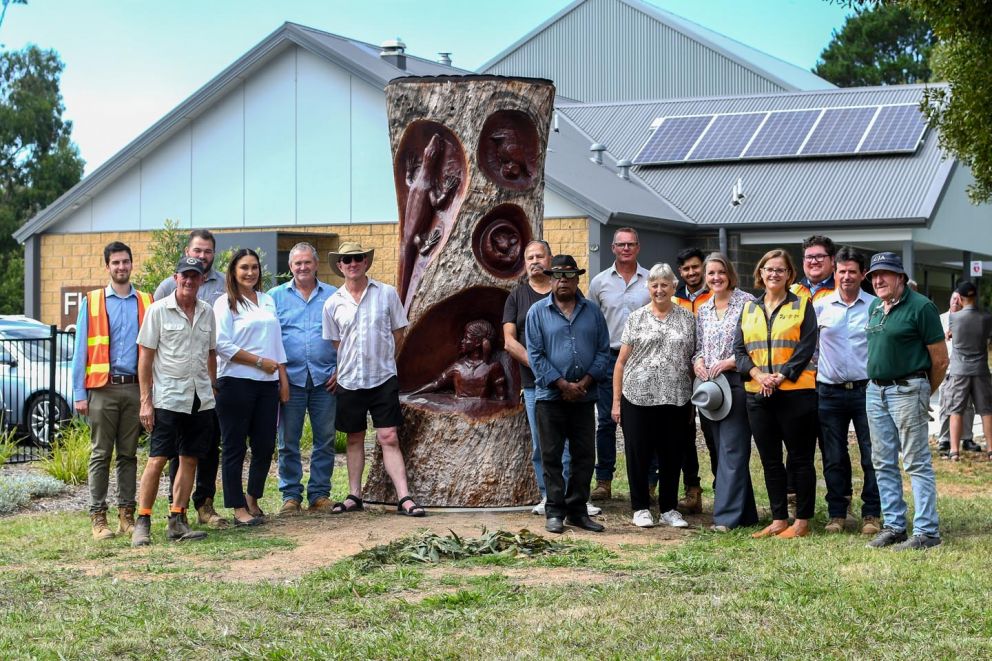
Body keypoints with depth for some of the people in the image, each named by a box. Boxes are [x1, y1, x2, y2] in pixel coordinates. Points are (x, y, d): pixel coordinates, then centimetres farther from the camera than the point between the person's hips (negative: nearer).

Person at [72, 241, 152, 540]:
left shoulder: (146, 303, 10)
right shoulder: (91, 302, 6)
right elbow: (81, 350, 4)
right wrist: (79, 394, -4)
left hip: (135, 388, 2)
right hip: (102, 388, -2)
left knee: (128, 454, 7)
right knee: (101, 454, 0)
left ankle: (126, 514, 11)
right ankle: (98, 517, 2)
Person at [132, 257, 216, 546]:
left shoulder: (207, 313, 10)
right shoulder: (158, 310, -3)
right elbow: (145, 356, -4)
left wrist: (212, 389, 14)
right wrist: (145, 400, -8)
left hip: (200, 399, 5)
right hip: (167, 399, -5)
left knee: (190, 460, 7)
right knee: (157, 460, -6)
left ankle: (177, 520, 14)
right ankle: (142, 522, 0)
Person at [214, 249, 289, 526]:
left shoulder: (268, 301, 16)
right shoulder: (225, 303, -3)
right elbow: (222, 345, -12)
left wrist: (283, 378, 12)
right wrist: (260, 361, -10)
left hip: (267, 383, 6)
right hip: (236, 382, -6)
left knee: (265, 445, 5)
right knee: (235, 447, 0)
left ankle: (252, 498, 24)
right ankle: (239, 507, 6)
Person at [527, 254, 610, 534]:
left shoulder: (592, 312, 9)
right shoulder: (538, 311, 1)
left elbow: (604, 350, 6)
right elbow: (535, 354, -5)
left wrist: (585, 382, -8)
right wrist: (563, 384, -12)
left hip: (584, 396, 3)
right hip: (550, 396, -3)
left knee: (585, 455, 5)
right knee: (552, 456, 0)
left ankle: (577, 510, 14)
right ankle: (555, 512, 6)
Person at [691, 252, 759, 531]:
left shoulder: (746, 302, -4)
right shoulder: (702, 310, 15)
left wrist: (731, 361, -16)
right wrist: (697, 361, -1)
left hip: (737, 382, -7)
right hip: (709, 384, 7)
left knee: (732, 449, -9)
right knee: (720, 448, 8)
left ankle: (727, 516, -10)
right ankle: (745, 513, 16)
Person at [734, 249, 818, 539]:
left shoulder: (802, 305, 2)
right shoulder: (749, 309, 14)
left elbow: (806, 347, -7)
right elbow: (739, 348, 8)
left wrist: (781, 376, -16)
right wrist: (757, 374, -10)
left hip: (795, 392, -5)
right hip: (758, 395, 5)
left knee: (800, 459, -1)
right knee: (770, 460, 9)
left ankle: (802, 521, 5)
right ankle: (779, 520, 16)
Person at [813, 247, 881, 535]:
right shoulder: (820, 307, 4)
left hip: (865, 389, -1)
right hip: (829, 390, 2)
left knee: (872, 455, 0)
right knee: (833, 457, 7)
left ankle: (871, 514, 9)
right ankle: (837, 513, 16)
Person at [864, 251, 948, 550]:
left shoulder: (920, 307, -10)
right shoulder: (874, 308, 12)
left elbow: (940, 359, -7)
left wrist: (924, 392, 4)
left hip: (907, 391, -8)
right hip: (875, 391, 8)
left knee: (917, 463, -6)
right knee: (883, 463, 10)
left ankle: (926, 531, -3)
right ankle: (894, 525, 18)